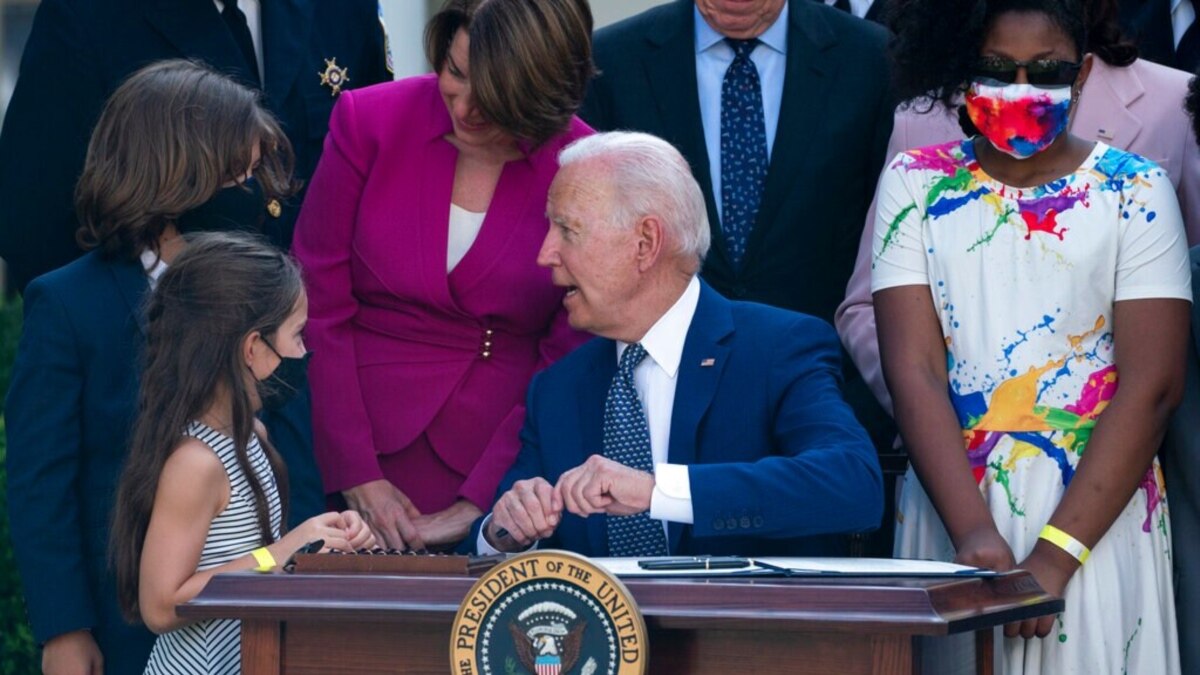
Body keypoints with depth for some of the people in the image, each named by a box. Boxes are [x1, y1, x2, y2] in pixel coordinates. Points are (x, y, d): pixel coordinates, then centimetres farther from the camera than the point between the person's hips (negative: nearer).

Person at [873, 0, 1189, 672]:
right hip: (952, 506, 1)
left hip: (1097, 513, -1)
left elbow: (1152, 383, -7)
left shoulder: (1134, 191, 0)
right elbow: (914, 369, -4)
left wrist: (1055, 554, -16)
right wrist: (974, 532, -18)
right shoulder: (916, 184, 4)